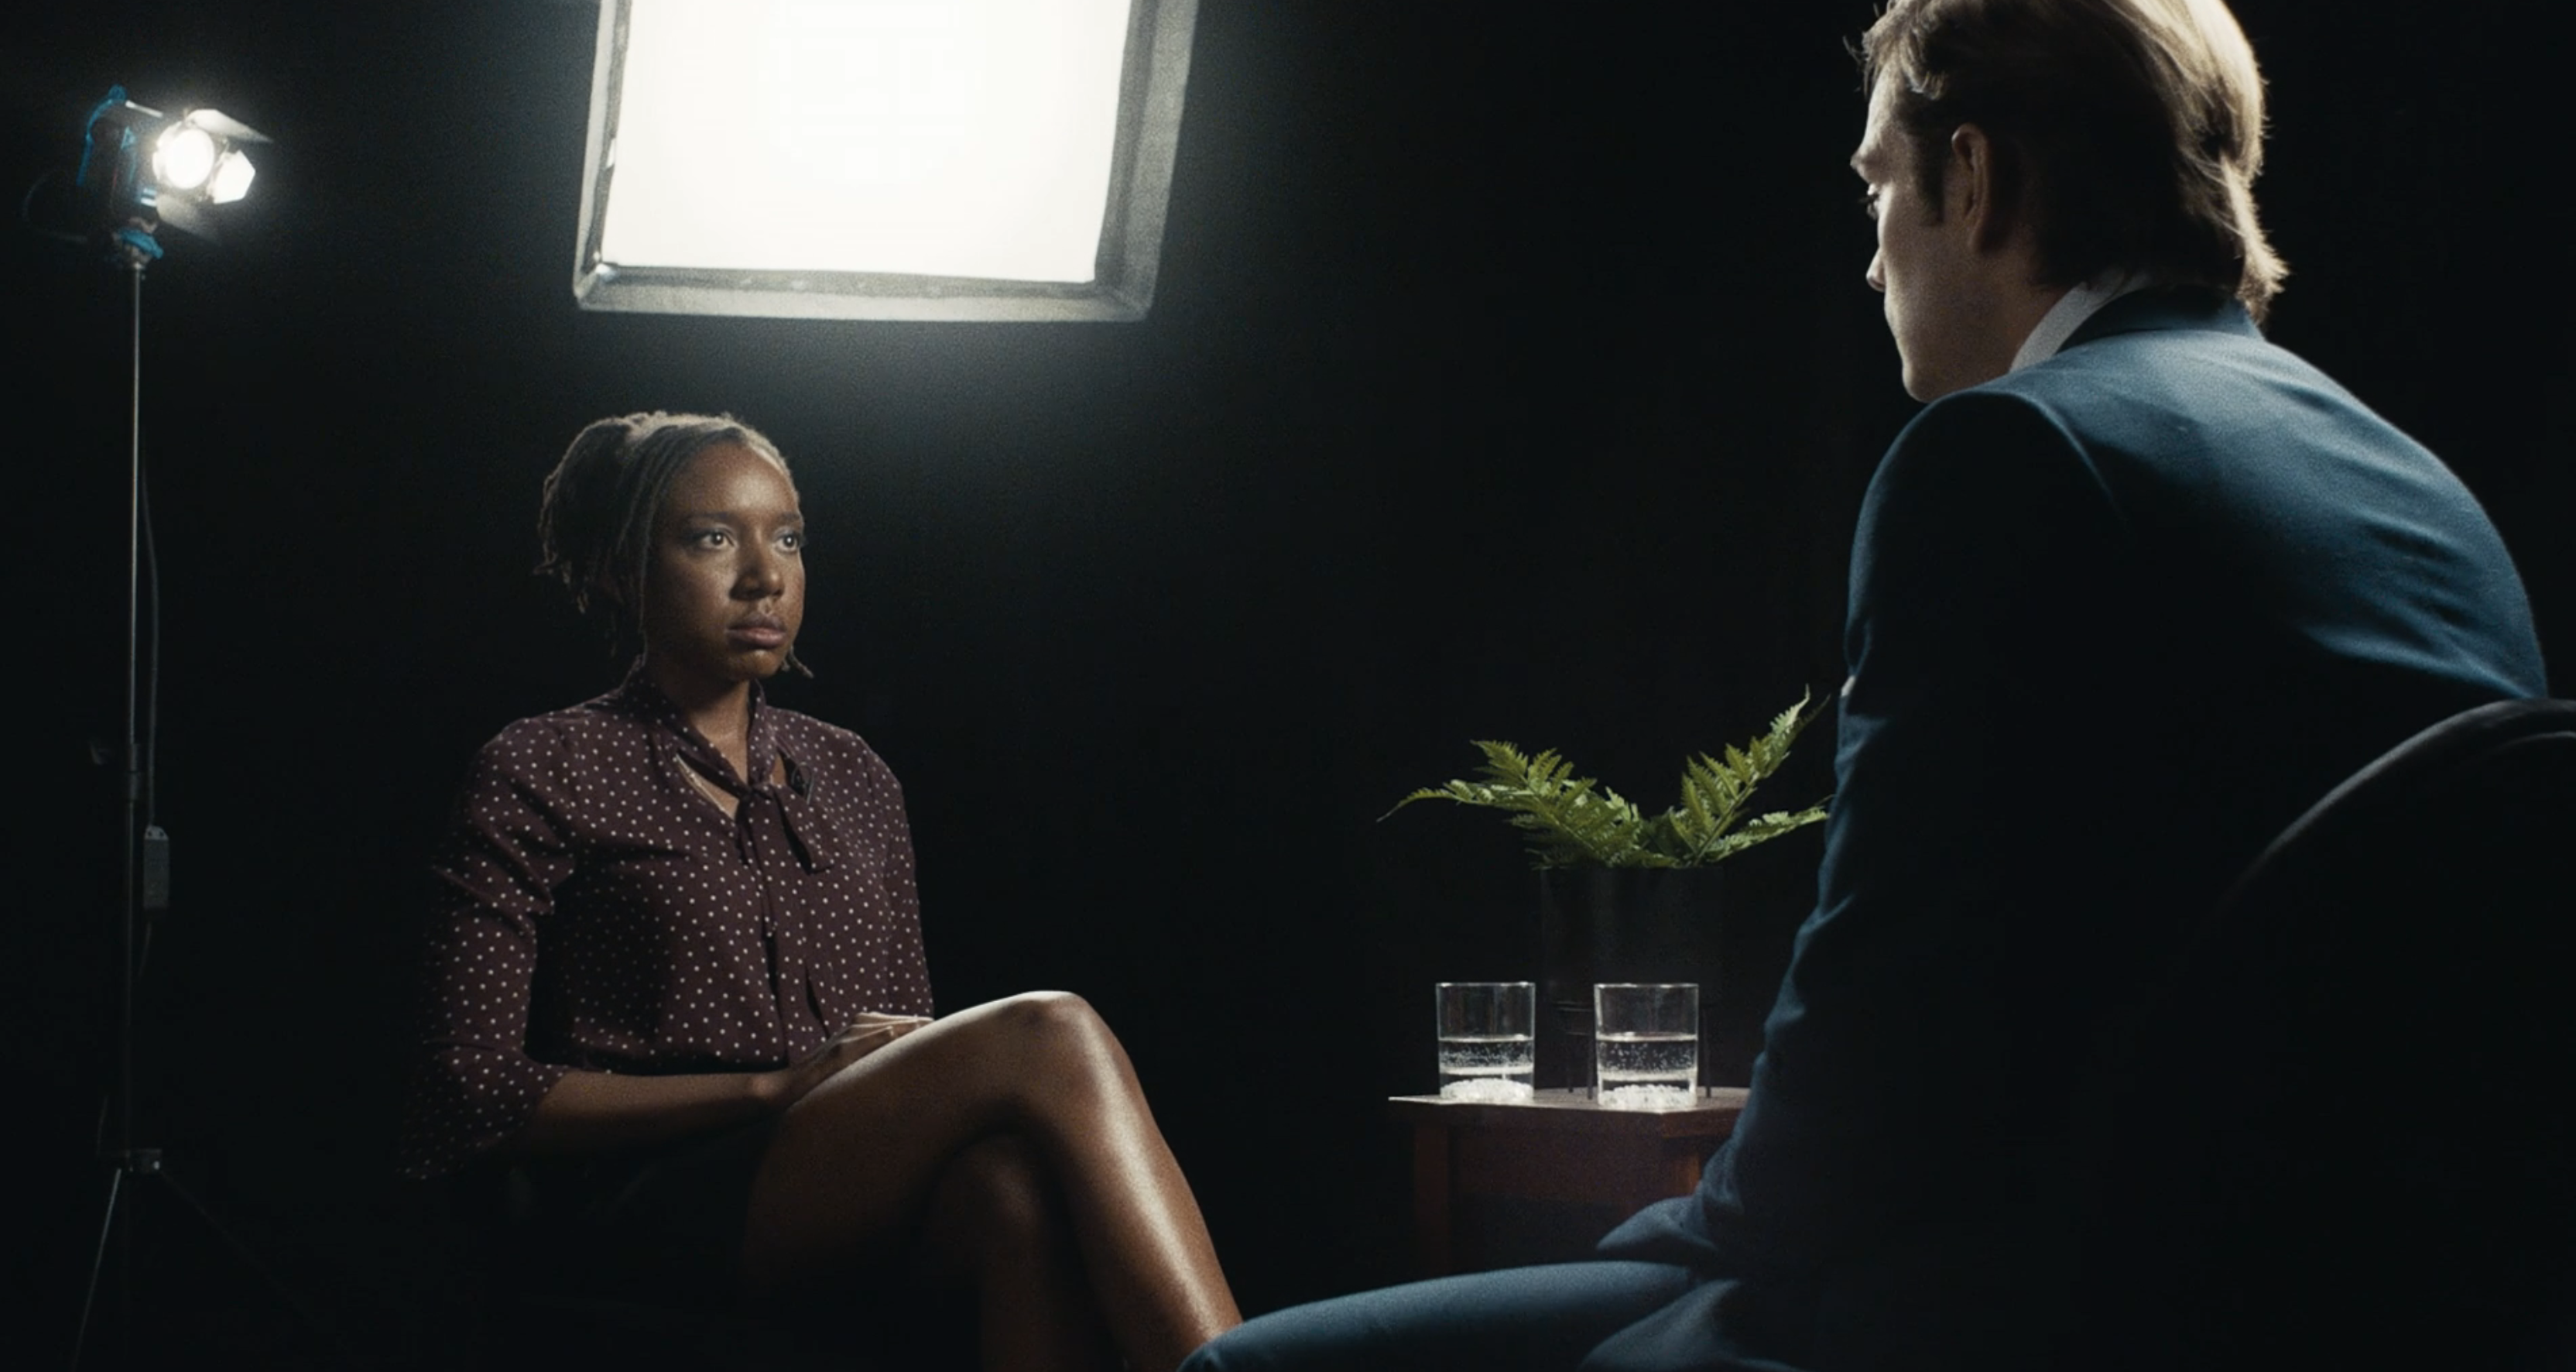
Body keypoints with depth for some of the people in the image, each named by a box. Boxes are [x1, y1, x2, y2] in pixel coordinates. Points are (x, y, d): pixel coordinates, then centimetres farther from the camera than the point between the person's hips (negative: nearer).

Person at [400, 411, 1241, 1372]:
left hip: (861, 1227, 5)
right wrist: (774, 1086, -12)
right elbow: (465, 1103, -3)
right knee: (1045, 1036, -30)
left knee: (1015, 1178, -35)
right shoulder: (540, 777, 5)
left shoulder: (853, 780, 22)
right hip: (651, 1236, -5)